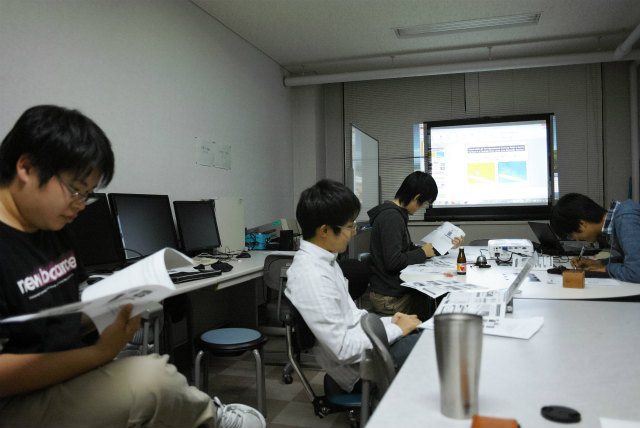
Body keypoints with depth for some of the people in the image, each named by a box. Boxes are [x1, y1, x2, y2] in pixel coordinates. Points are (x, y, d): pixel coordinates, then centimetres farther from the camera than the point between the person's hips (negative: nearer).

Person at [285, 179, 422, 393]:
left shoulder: (325, 261, 6)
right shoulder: (311, 276, -26)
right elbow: (343, 348, -26)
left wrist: (388, 321, 3)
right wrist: (395, 329, -15)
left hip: (366, 342, 9)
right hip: (360, 371, -9)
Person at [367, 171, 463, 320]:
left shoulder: (396, 213, 13)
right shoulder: (392, 217, -19)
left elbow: (409, 249, 19)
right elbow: (393, 262, -25)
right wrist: (423, 253, -10)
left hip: (396, 290, 10)